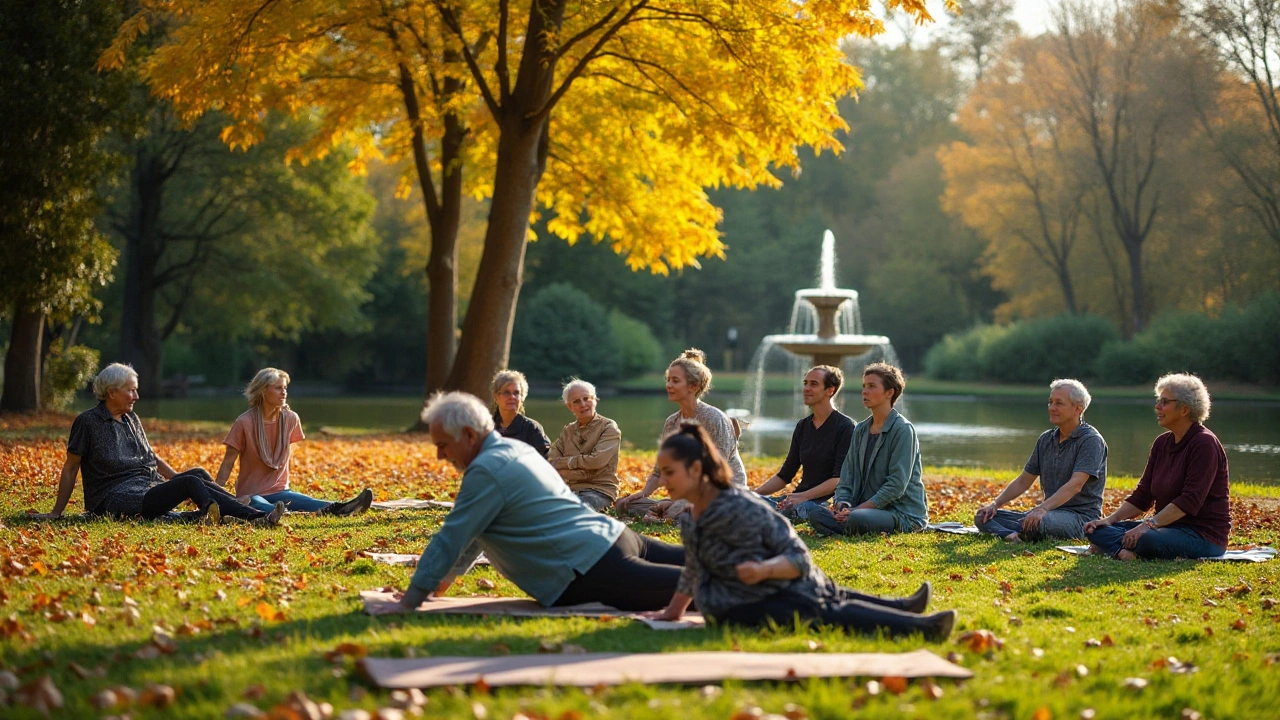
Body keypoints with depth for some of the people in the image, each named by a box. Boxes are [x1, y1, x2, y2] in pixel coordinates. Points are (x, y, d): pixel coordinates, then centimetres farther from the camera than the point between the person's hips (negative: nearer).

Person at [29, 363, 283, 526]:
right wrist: (56, 512, -1)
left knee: (198, 474, -20)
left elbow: (153, 459, 26)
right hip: (115, 500, -7)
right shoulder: (88, 422, -1)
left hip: (147, 489, 7)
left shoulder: (132, 420, 19)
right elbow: (71, 468, 1)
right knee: (192, 483, -26)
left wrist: (178, 478, 15)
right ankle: (256, 516, -30)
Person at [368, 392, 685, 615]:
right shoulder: (514, 447, 18)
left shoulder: (486, 471, -12)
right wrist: (445, 579, 30)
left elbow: (450, 540, -12)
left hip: (589, 571, -10)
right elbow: (475, 532, 28)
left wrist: (408, 602, -7)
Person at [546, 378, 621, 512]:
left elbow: (597, 461, -12)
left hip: (600, 490, -5)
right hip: (571, 489, 5)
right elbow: (551, 465, 5)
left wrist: (565, 462, -2)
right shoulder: (567, 431, 18)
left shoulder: (609, 427, 3)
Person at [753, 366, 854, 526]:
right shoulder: (802, 427, 18)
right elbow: (784, 475, 19)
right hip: (800, 497, 6)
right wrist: (755, 493, 3)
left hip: (827, 501, -6)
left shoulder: (845, 427, -4)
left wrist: (803, 496, -24)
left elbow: (840, 478, -13)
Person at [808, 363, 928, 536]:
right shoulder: (860, 430, 15)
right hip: (868, 508, 7)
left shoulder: (903, 430, -9)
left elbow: (897, 484, -17)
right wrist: (842, 504, -9)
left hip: (904, 514, -7)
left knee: (857, 519, -37)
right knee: (816, 515, -17)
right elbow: (847, 476, 12)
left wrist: (858, 509, -21)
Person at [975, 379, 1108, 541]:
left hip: (1082, 517, -8)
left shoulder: (1091, 440, -11)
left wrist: (1042, 509, -37)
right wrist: (995, 503, 3)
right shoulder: (1046, 439, 14)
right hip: (1051, 511, 8)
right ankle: (1014, 535, -33)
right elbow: (1023, 481, 18)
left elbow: (1075, 485, -24)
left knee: (1038, 522, -41)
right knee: (983, 516, -7)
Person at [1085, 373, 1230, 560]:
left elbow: (1190, 501, -23)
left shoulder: (1205, 444, -14)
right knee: (1095, 529, -8)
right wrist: (1109, 519, -4)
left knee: (1147, 540, -41)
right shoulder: (1162, 443, 12)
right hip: (1169, 526, 9)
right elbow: (1142, 496, 11)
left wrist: (1149, 525, -30)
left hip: (1204, 534, -9)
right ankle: (1124, 548, -30)